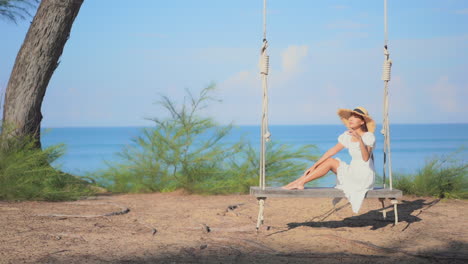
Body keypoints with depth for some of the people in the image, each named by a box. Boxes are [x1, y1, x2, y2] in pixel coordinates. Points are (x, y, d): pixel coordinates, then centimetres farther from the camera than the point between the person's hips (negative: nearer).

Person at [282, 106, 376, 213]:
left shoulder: (369, 136, -15)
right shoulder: (348, 135, 5)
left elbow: (365, 158, -30)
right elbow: (332, 151, 5)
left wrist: (360, 139, -44)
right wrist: (314, 166, -1)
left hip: (364, 178, -7)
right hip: (354, 175, 7)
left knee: (331, 162, -13)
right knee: (329, 160, -5)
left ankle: (300, 182, -11)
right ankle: (299, 182, -10)